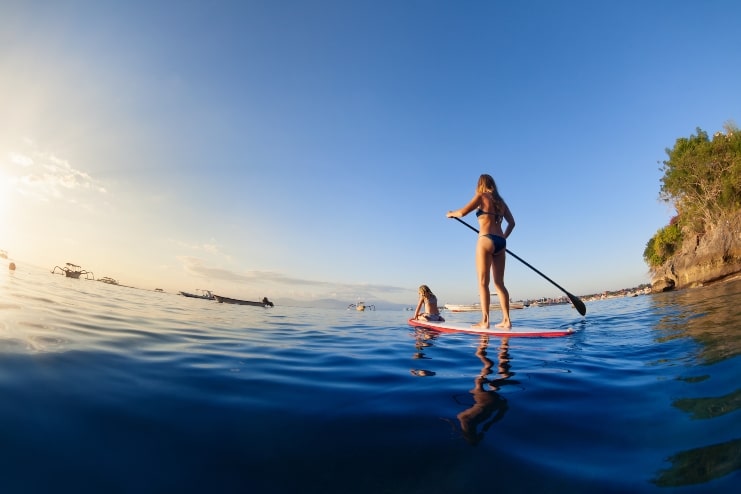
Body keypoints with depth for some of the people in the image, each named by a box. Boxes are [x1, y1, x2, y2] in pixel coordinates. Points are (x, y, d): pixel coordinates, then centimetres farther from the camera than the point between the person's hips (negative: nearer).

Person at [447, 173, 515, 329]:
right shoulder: (500, 201, 21)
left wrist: (451, 213, 11)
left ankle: (485, 320, -11)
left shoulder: (481, 196, 2)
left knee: (483, 282, -6)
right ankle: (506, 320, 5)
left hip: (486, 240, -6)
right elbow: (512, 222, 22)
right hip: (501, 242, 6)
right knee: (499, 283, 8)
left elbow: (463, 212, -8)